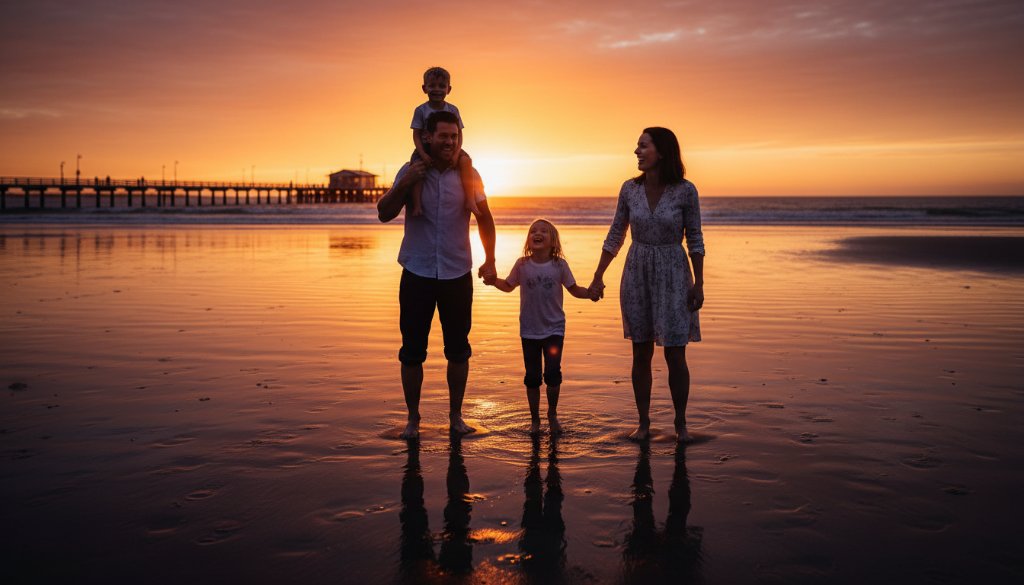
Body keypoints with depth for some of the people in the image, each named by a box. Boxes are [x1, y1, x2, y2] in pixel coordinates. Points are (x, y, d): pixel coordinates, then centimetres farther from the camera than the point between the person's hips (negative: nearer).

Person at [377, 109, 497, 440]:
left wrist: (489, 261, 9)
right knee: (412, 350, 3)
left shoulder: (468, 175, 1)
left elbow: (485, 219, 11)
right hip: (417, 274, -1)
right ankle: (413, 419, 18)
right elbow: (384, 214, -4)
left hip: (457, 275, 1)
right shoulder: (411, 171, -1)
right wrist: (405, 184, -18)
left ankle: (455, 416, 23)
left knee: (458, 350, 8)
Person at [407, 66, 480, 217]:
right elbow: (416, 135, -5)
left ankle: (470, 199, -26)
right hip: (426, 148, -1)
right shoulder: (420, 110, -2)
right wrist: (423, 154, -19)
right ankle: (417, 204, -29)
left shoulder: (452, 110, 2)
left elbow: (458, 133, 1)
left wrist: (456, 152, -16)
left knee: (465, 159, -26)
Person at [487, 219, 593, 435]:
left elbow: (574, 290, 3)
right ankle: (535, 419, 22)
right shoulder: (522, 265, -3)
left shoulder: (559, 265, -5)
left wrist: (590, 292, -16)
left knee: (553, 373, -9)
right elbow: (508, 286, 9)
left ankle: (552, 414, 15)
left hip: (554, 329, -1)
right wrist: (493, 279, -9)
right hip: (529, 330, 1)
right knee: (532, 377, 6)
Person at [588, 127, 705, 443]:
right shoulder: (630, 188, -1)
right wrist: (598, 277, 6)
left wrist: (699, 284, -6)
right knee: (641, 354, 7)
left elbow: (694, 239, -3)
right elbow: (615, 236, 7)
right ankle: (643, 423, 18)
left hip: (673, 276, -2)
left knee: (675, 356, -1)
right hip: (637, 275, 3)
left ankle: (681, 423, 16)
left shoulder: (685, 190, -9)